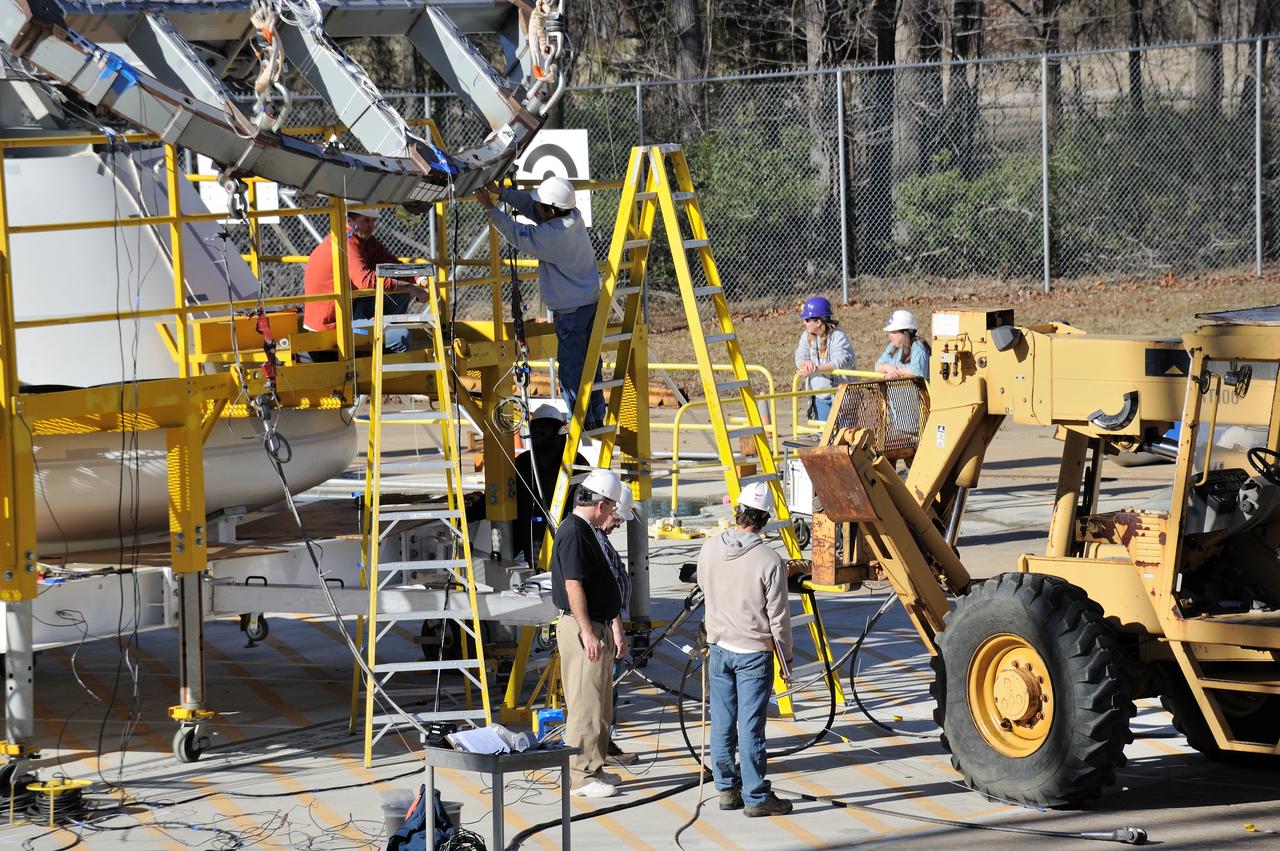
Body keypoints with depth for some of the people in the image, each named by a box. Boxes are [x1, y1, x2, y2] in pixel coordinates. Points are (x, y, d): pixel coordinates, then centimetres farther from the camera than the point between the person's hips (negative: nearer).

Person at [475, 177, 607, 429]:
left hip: (571, 310, -9)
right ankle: (597, 418, 23)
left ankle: (584, 423, 1)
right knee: (589, 364, 16)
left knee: (571, 369, -2)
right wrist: (501, 193, 5)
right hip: (590, 302, 9)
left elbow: (518, 234, -15)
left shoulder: (552, 235, -25)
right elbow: (530, 207, 9)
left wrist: (491, 209, -8)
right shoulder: (574, 216, 0)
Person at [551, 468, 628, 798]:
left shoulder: (587, 531, 16)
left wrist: (616, 629, 21)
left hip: (599, 627, 11)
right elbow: (573, 586, -21)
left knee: (600, 705, 14)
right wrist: (588, 632, -22)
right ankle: (581, 776, -5)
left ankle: (593, 769, 21)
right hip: (583, 629, -11)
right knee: (586, 705, -8)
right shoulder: (573, 533, -16)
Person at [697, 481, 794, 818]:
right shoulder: (769, 561, -18)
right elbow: (778, 615, -12)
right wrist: (785, 654, 1)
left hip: (719, 648, 4)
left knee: (722, 723, 11)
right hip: (754, 652, -4)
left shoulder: (709, 549, -5)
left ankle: (728, 789, 19)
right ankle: (756, 797, 2)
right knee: (751, 727, -2)